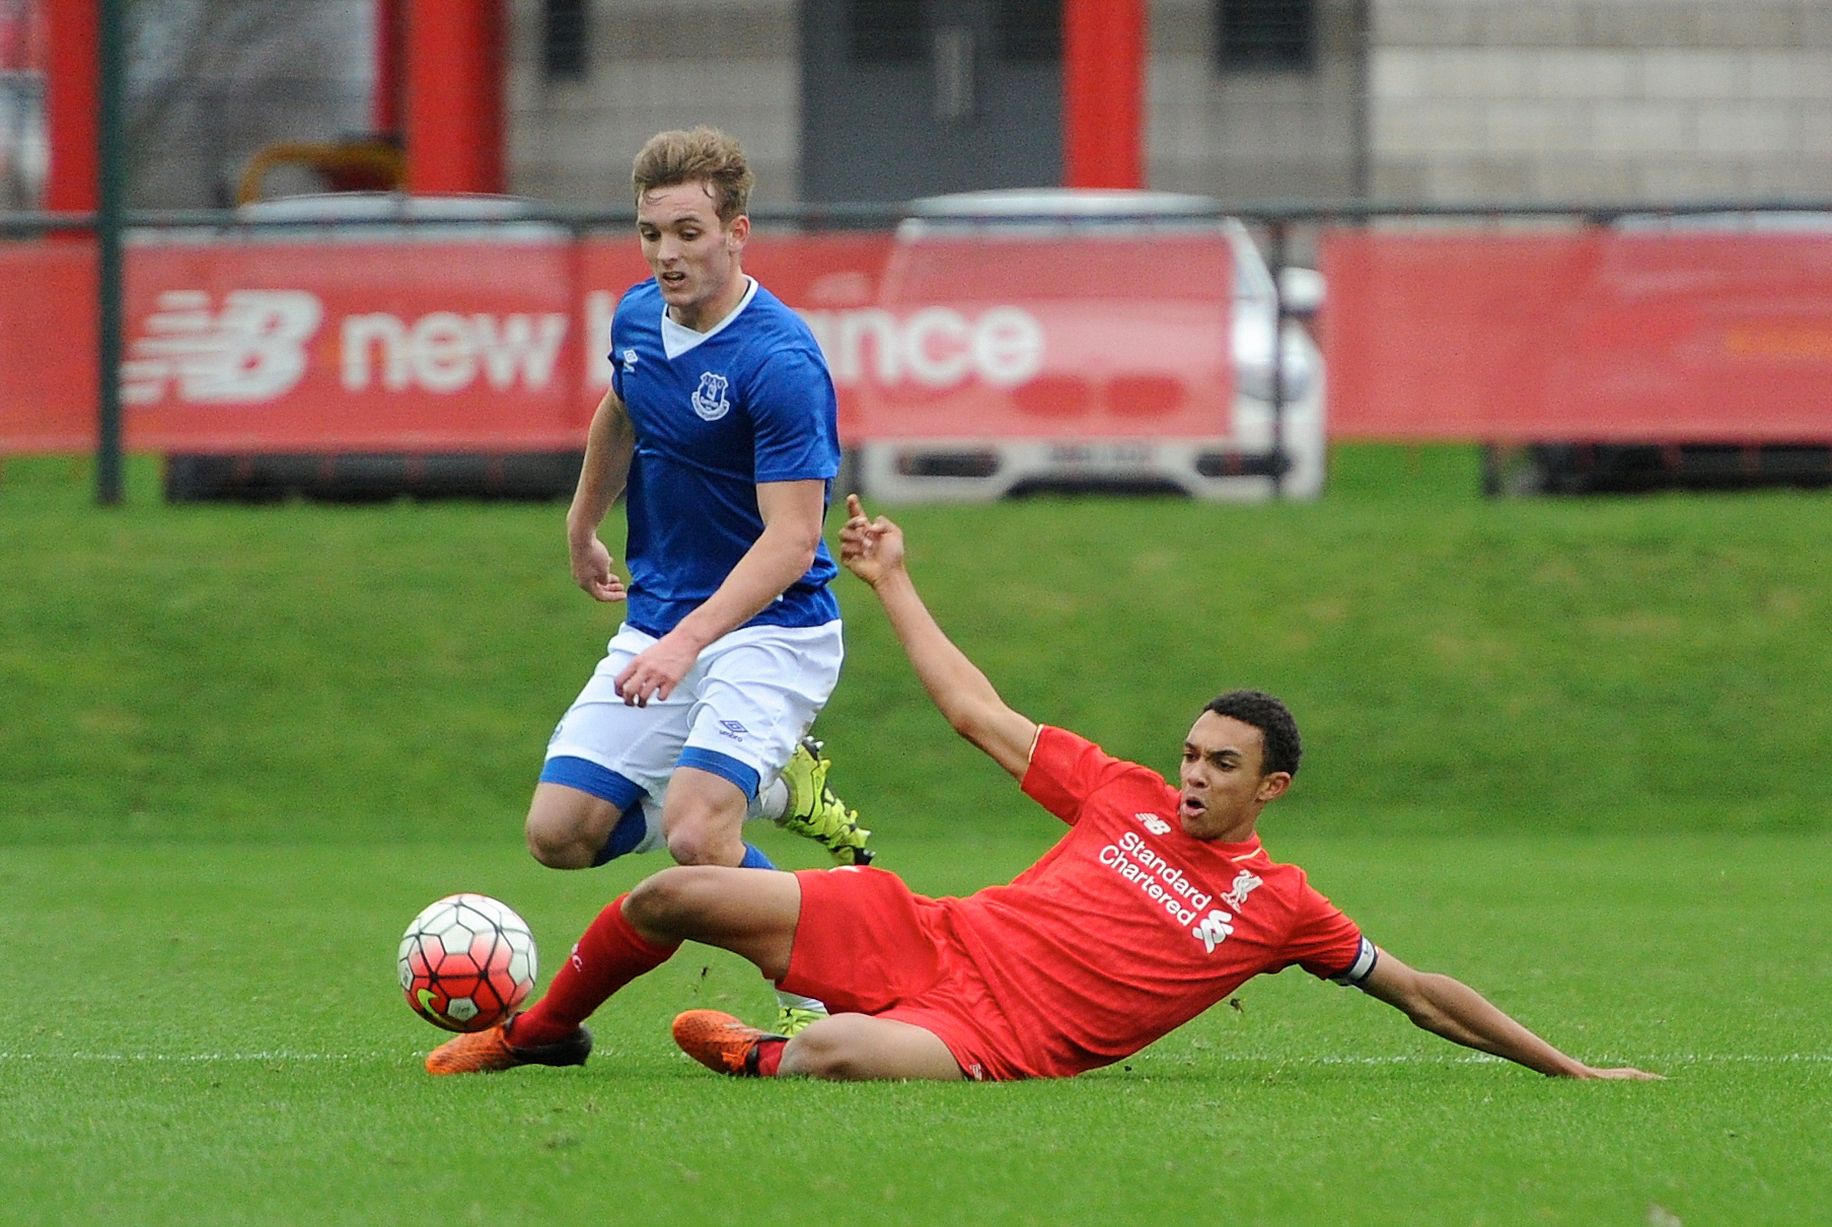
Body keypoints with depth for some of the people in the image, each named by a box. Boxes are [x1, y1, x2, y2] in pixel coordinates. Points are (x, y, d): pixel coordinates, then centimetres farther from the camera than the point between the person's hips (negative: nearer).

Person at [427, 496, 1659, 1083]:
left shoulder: (1281, 907, 2)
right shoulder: (1126, 795, 11)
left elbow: (1419, 990, 7)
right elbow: (982, 716, 19)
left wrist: (1567, 1069, 4)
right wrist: (896, 584, 22)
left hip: (995, 1036, -5)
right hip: (924, 937, 5)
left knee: (837, 1053, -39)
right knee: (675, 896, -4)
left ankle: (755, 1057, -5)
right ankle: (539, 1033, 19)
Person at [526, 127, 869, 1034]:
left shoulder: (780, 363, -22)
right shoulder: (637, 319, 1)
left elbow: (791, 540, -26)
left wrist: (689, 641, -36)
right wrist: (582, 526, 37)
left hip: (769, 629, -7)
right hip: (656, 623, 8)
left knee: (695, 837, -26)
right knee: (560, 834, -2)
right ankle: (771, 789, 19)